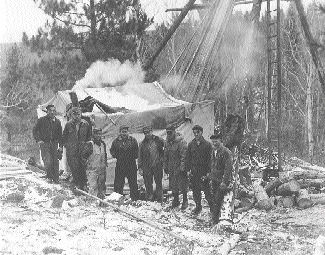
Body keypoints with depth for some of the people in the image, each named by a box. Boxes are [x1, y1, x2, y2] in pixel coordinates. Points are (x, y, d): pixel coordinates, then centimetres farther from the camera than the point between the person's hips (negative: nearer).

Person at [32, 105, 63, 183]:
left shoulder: (57, 122, 10)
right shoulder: (41, 120, 1)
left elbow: (60, 135, 14)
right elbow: (35, 130, 6)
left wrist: (60, 146, 7)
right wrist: (38, 140, -7)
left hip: (54, 144, 3)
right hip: (44, 143, -3)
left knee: (55, 162, -1)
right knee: (48, 161, -15)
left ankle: (56, 179, 7)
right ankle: (49, 175, 6)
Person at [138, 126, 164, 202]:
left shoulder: (159, 140, 3)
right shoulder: (142, 144, 8)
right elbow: (140, 157, 10)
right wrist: (140, 168, 5)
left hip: (158, 166, -1)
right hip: (147, 167, 1)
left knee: (159, 183, 3)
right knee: (148, 184, 2)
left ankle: (159, 200, 10)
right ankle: (149, 200, 10)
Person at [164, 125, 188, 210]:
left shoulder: (181, 142, -15)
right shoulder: (168, 142, 8)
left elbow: (184, 156, -17)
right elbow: (165, 155, 17)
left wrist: (182, 167, -21)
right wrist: (165, 166, 14)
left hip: (180, 168, -6)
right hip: (171, 168, 7)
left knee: (183, 185, 1)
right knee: (173, 185, 12)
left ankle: (185, 201, 15)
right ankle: (175, 200, 27)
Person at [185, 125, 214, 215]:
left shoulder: (207, 144, -4)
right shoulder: (191, 144, 7)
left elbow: (210, 159, -5)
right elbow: (188, 158, 12)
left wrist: (208, 172, -10)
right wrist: (188, 169, 4)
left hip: (204, 172, -4)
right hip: (194, 172, 4)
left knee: (207, 191, -3)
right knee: (195, 191, 11)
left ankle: (212, 207, 9)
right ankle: (198, 206, 26)